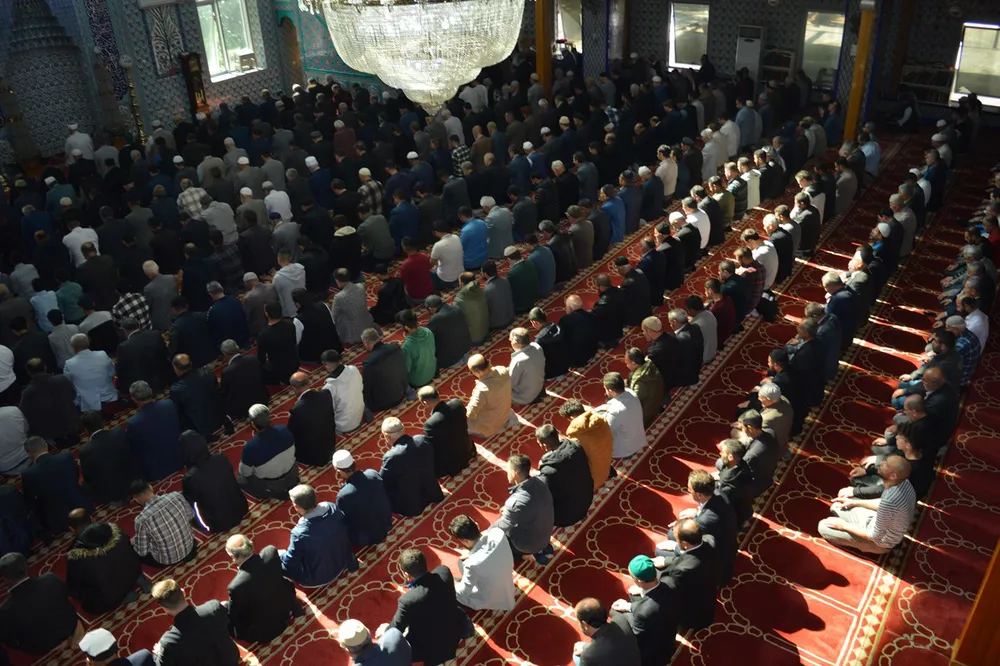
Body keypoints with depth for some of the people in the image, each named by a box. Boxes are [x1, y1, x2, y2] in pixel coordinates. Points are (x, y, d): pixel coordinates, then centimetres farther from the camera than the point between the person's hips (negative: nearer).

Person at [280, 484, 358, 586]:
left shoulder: (299, 533, -34)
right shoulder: (333, 508, -20)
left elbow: (289, 564, -19)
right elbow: (348, 532, -1)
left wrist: (280, 555, 3)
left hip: (316, 579, -5)